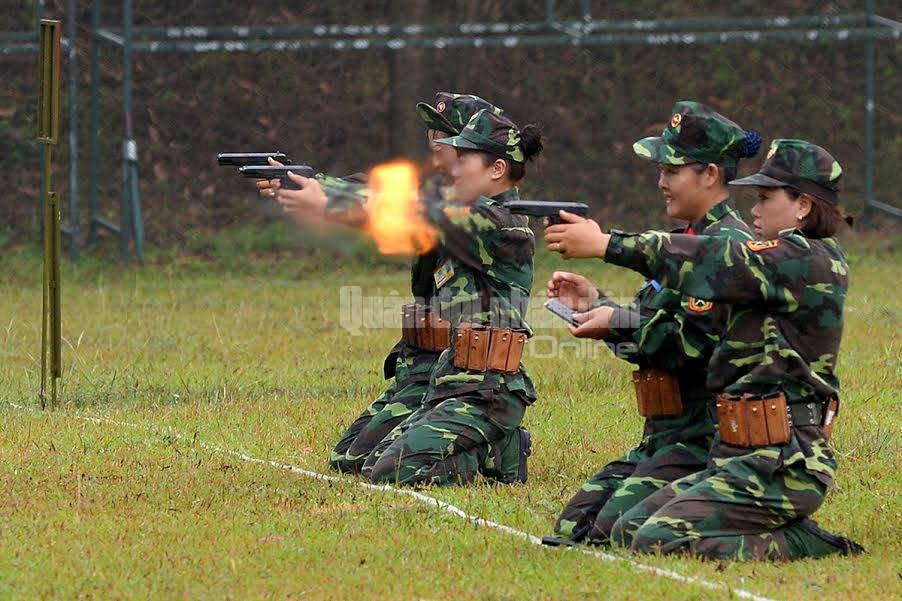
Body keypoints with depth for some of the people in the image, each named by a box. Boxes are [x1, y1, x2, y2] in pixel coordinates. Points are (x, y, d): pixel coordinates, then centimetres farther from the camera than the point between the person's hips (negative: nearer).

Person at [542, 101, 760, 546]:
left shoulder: (728, 246, -14)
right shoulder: (691, 241, 18)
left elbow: (699, 343, -22)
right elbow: (650, 330, 22)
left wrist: (619, 323, -18)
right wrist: (596, 303, 12)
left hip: (704, 434, -10)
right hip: (664, 435, 10)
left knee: (616, 529, -22)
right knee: (574, 524, 4)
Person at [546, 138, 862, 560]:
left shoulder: (809, 261, -13)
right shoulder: (785, 264, 17)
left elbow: (713, 263, -18)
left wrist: (607, 244, -14)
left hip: (779, 465, -10)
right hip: (743, 457, 10)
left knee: (658, 541, -18)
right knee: (626, 532, 7)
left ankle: (805, 544, -8)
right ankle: (796, 534, 7)